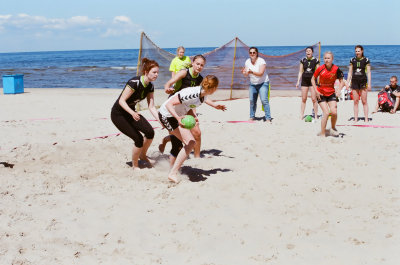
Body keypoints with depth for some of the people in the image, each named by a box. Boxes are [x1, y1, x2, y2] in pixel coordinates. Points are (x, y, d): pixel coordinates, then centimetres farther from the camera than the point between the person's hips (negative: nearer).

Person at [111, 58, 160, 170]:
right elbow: (121, 101, -27)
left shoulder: (150, 86, -4)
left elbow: (151, 107, -3)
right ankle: (135, 165, 6)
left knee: (150, 132, -12)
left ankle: (143, 155, 15)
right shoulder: (134, 82, -27)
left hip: (131, 112, 7)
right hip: (118, 114, -7)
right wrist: (132, 113, -41)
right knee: (138, 139, -16)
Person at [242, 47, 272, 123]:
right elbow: (246, 74, 8)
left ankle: (268, 118, -14)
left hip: (263, 83, -5)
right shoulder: (247, 62, 1)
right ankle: (252, 117, 16)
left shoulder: (261, 61, -16)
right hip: (252, 84, 5)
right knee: (252, 101, 2)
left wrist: (252, 72, -41)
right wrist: (244, 73, -16)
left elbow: (260, 73, -26)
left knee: (264, 100, -16)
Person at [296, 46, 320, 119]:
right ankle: (301, 116, 11)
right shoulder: (303, 60, 6)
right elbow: (300, 72, 10)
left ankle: (316, 115, 4)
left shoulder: (316, 60, 0)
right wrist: (298, 81, 5)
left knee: (314, 99, -5)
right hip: (304, 80, 2)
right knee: (303, 99, 5)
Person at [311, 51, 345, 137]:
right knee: (326, 112, -13)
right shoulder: (320, 68, -12)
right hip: (321, 94, -2)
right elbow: (313, 79, 1)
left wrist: (339, 89, -17)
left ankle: (333, 128, 20)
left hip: (331, 93, 2)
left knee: (334, 112, -11)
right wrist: (316, 91, -8)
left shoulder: (336, 69, -10)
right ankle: (322, 134, -3)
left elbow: (341, 81, 1)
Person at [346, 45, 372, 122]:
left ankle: (366, 119, 1)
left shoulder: (366, 60, 0)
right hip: (354, 81, 3)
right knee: (355, 101, 4)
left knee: (364, 101, -3)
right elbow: (350, 72, 12)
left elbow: (368, 72, -1)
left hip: (363, 81, -3)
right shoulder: (352, 60, 8)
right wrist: (347, 83, 6)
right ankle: (356, 119, 9)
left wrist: (369, 83, -8)